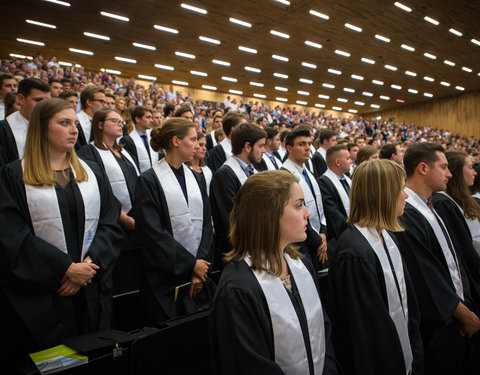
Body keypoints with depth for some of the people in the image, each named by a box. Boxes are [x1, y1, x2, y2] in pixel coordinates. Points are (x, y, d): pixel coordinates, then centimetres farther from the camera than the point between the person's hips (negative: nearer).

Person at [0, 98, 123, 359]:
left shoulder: (91, 172, 9)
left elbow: (111, 222, 2)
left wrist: (90, 263, -12)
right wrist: (66, 268, -16)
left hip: (92, 291, 3)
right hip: (40, 294, -3)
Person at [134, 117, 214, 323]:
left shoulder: (196, 179, 11)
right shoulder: (149, 181, -7)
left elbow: (206, 224, 6)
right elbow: (153, 233, -14)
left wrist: (202, 264, -7)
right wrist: (191, 264, -13)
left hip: (199, 273, 5)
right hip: (166, 278, -5)